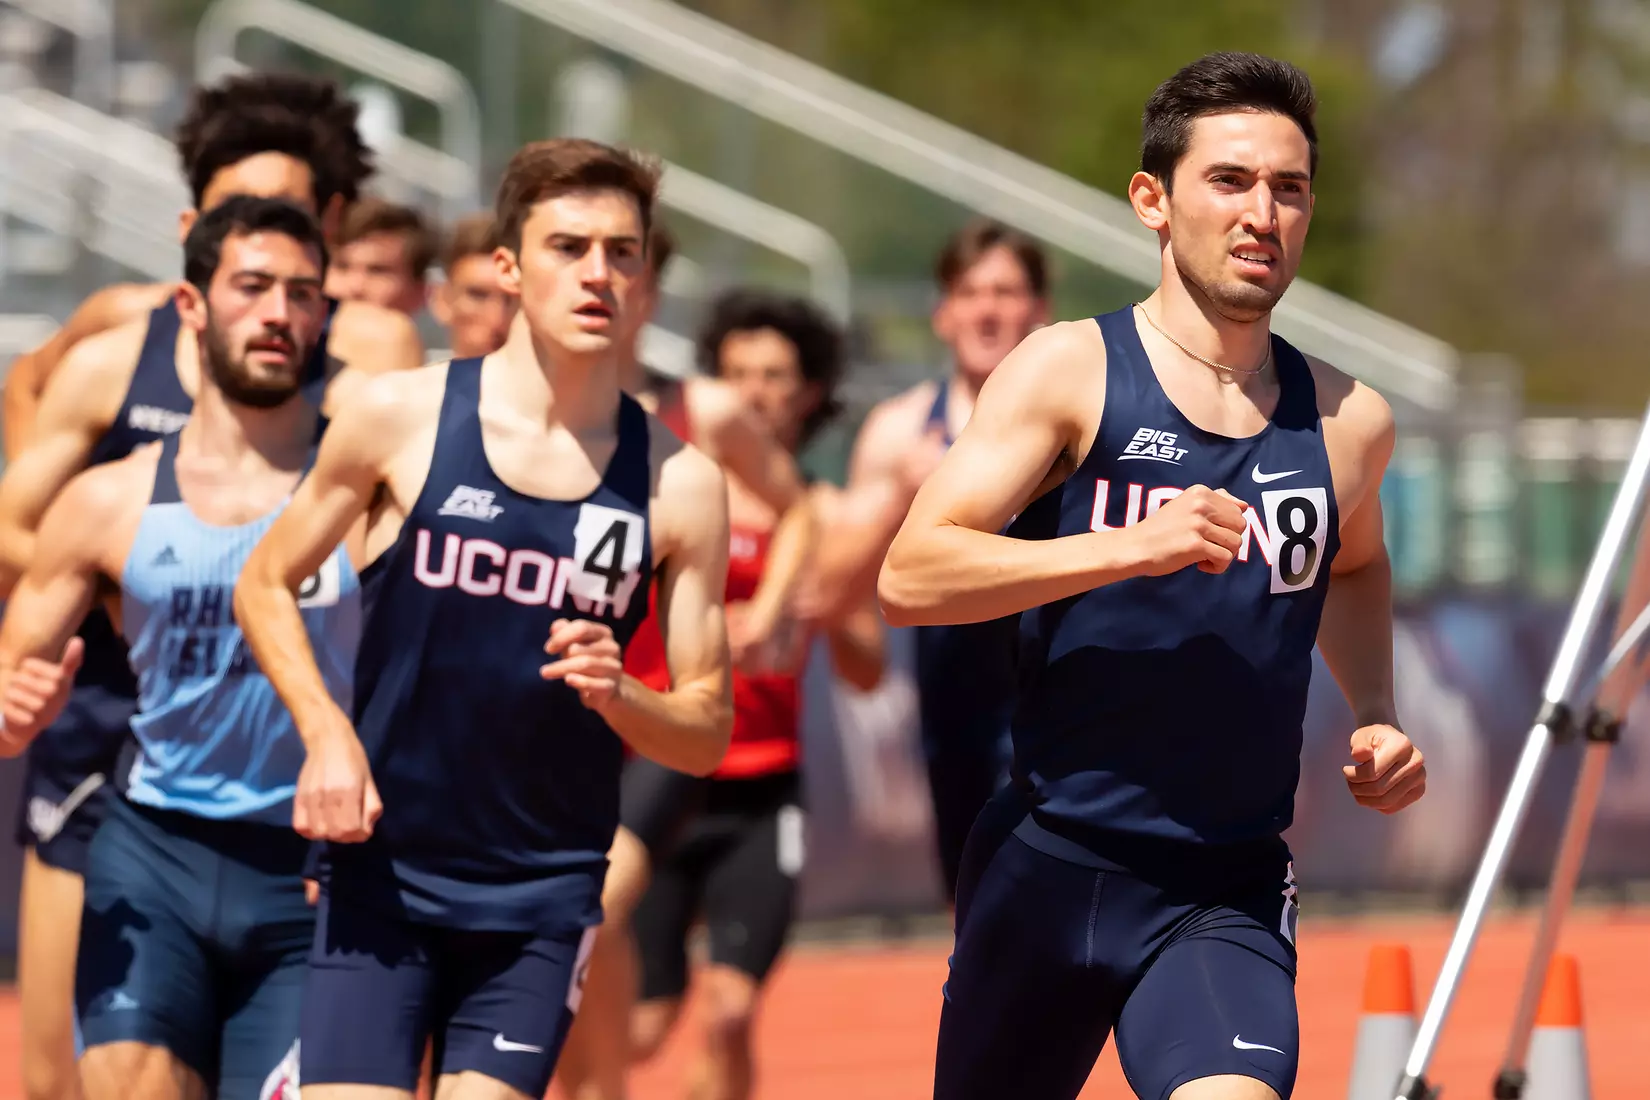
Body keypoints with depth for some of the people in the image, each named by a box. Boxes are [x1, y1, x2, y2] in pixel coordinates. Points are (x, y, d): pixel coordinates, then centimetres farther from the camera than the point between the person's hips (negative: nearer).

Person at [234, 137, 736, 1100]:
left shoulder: (680, 483, -1)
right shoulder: (403, 416, -3)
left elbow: (708, 733, 3)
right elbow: (266, 584, 8)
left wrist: (616, 695, -18)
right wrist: (326, 732, -8)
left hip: (543, 897, 1)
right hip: (381, 870, -1)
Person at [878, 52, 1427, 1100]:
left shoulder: (1347, 422, 6)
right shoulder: (1072, 373, -5)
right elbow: (908, 577, -16)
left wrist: (1377, 717, 12)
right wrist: (1134, 548, -26)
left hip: (1229, 894, 1)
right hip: (1050, 864, -1)